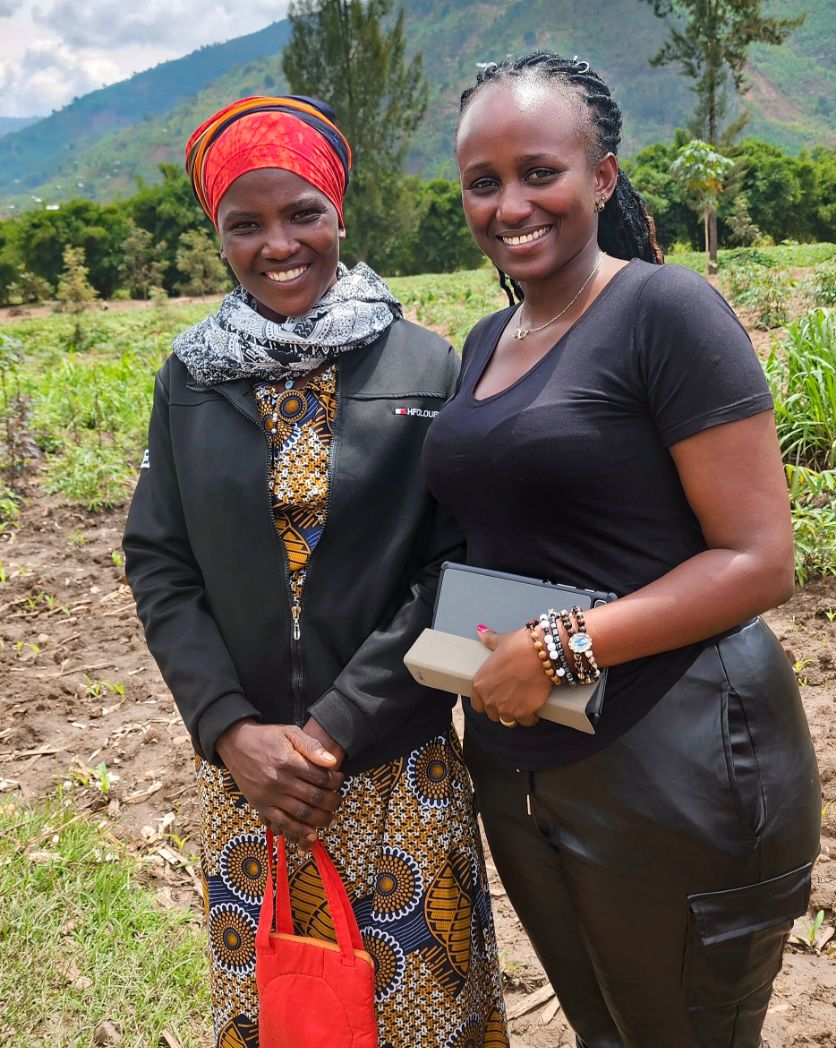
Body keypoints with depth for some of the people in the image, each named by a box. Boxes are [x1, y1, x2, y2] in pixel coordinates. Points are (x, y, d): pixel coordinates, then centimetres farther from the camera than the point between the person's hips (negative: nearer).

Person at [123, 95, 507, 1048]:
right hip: (242, 765, 3)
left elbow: (454, 567, -9)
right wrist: (231, 729, -9)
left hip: (398, 761, -2)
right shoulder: (189, 379, 1)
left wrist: (334, 730, -14)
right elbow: (158, 565, 2)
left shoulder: (427, 367, -7)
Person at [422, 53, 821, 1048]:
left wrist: (560, 647, -23)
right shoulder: (486, 343, 9)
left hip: (673, 770, -6)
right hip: (515, 766, 7)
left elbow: (760, 560, -17)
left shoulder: (663, 309, -13)